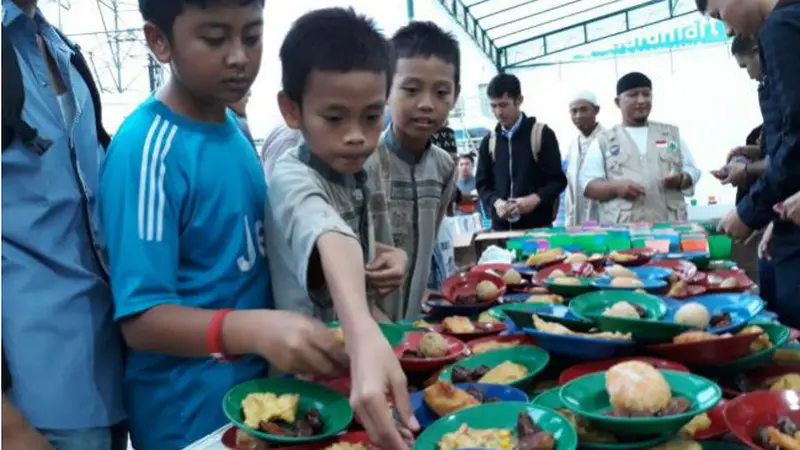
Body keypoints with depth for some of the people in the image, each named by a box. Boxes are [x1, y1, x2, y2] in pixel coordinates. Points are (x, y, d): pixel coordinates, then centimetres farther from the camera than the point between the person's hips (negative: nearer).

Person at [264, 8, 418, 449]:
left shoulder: (352, 173, -2)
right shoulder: (293, 181, -26)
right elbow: (332, 245, -46)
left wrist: (388, 256, -7)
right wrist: (366, 340, -63)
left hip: (361, 360, 8)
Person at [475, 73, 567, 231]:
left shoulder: (542, 134, 0)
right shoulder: (489, 141, 11)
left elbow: (558, 180, 0)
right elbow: (482, 184, 12)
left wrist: (535, 198, -20)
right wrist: (495, 202, -11)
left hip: (538, 226, -3)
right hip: (501, 227, 3)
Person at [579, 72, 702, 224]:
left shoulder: (671, 133, 20)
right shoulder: (604, 141, 12)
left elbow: (692, 170, 19)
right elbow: (587, 183, 4)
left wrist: (680, 179, -5)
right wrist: (615, 187, -15)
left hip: (669, 226, 3)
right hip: (622, 229, -2)